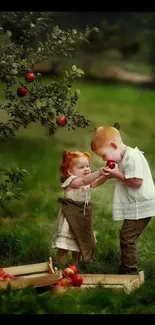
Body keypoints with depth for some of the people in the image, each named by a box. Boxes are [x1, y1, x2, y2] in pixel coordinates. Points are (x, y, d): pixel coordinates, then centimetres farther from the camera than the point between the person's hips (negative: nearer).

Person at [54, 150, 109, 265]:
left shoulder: (88, 182, 7)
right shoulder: (71, 180, -15)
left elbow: (97, 182, -12)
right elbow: (84, 181, -35)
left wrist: (105, 175, -33)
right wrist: (99, 172, -47)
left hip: (83, 216, 8)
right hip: (70, 216, -8)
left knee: (80, 243, 16)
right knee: (64, 244, -5)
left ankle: (75, 265, 28)